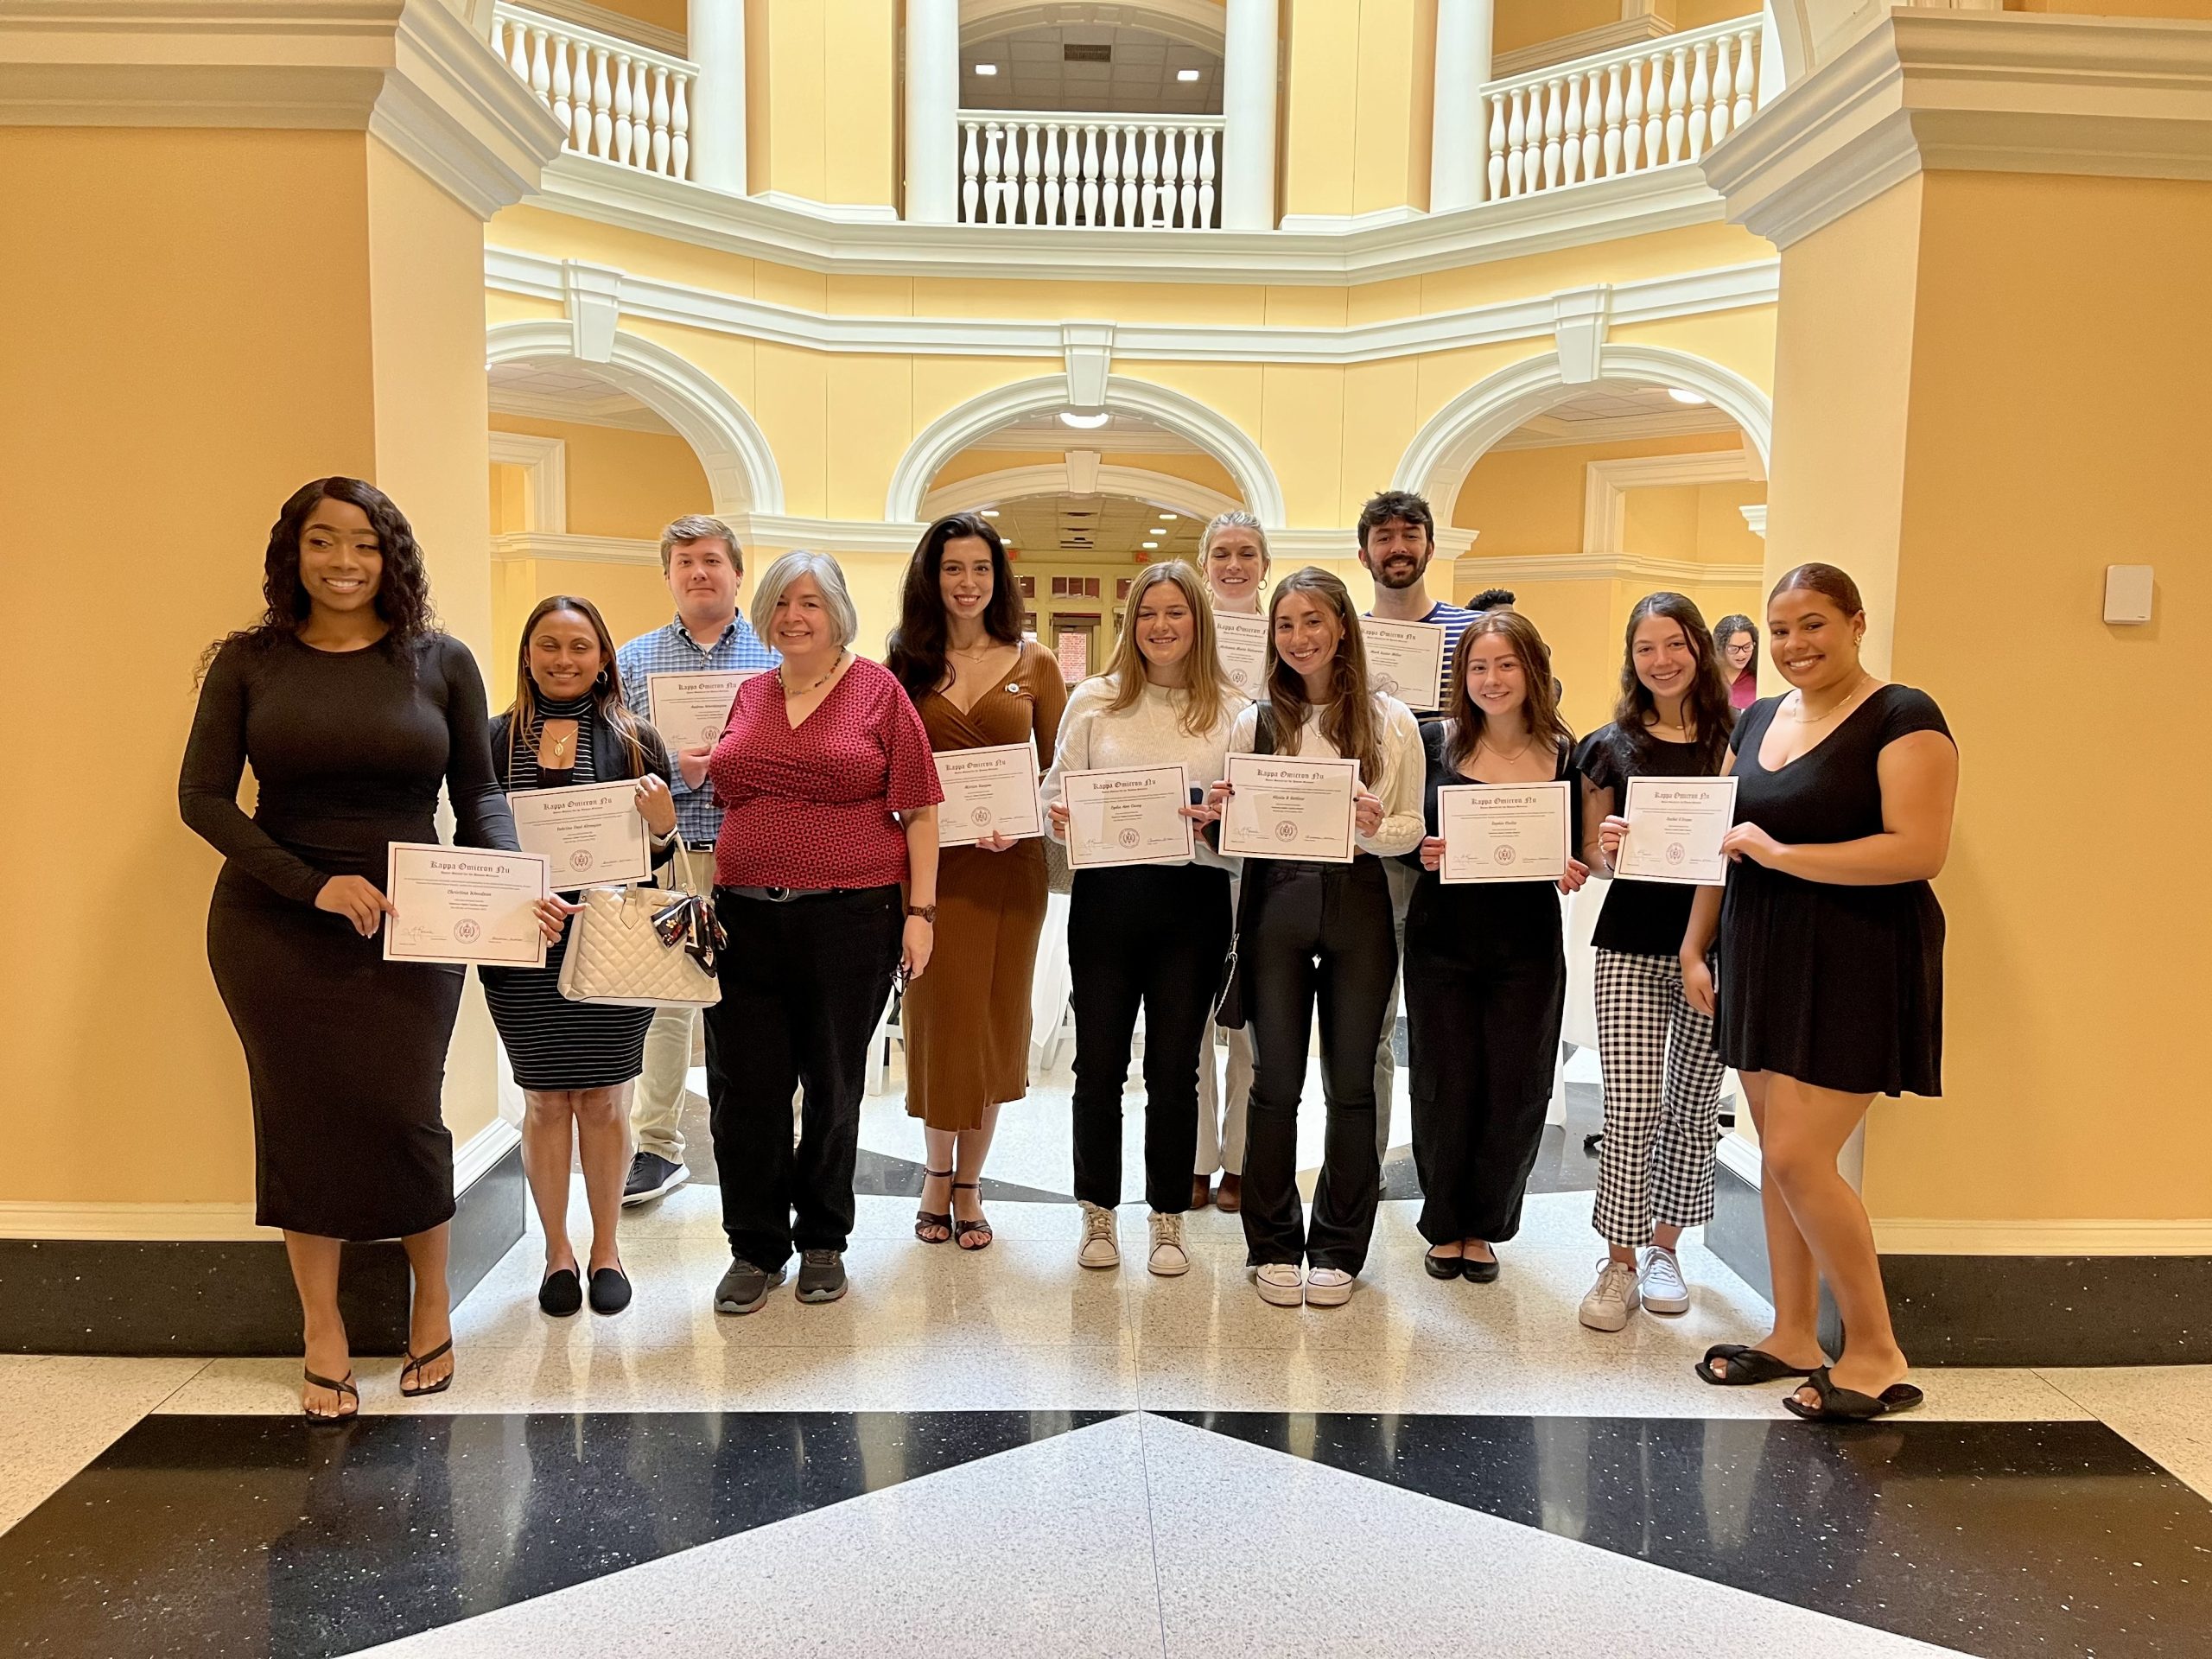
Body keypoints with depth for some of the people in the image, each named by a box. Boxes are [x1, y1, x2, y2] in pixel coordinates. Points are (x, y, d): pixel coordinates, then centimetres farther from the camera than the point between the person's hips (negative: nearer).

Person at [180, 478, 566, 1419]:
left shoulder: (440, 662, 1)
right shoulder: (249, 662, 1)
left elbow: (478, 794, 5)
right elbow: (203, 796, -2)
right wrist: (314, 883, -14)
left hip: (409, 930, 0)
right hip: (274, 928, 1)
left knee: (400, 1114, -2)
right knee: (301, 1118, 6)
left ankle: (432, 1300, 24)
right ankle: (322, 1330, 23)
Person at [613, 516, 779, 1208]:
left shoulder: (777, 656, 7)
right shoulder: (633, 660, 10)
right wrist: (672, 772, -13)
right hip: (664, 859, 1)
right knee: (661, 1003, 7)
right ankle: (656, 1148, 21)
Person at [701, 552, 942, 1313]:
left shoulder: (878, 692, 0)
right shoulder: (748, 696, 12)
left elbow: (918, 812, -3)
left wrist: (919, 910, -8)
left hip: (851, 918, -3)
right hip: (745, 919, 3)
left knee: (834, 1085, 9)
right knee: (744, 1086, 4)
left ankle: (823, 1240, 27)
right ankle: (756, 1247, 20)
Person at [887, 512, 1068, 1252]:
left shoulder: (1035, 665, 5)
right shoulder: (906, 665, 6)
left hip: (1009, 866, 1)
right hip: (927, 864, 0)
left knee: (995, 1020, 7)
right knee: (937, 1017, 2)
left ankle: (967, 1182, 21)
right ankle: (938, 1171, 22)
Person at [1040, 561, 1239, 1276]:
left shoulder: (1232, 710, 4)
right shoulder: (1094, 700, 5)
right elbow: (1056, 793, 6)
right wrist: (1062, 817, -16)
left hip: (1194, 900, 0)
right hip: (1107, 894, 0)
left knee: (1175, 1067, 7)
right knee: (1099, 1063, 6)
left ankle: (1168, 1221, 22)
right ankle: (1098, 1215, 23)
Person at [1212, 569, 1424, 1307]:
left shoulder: (1390, 720, 3)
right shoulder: (1253, 723, 5)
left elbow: (1410, 829, 4)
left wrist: (1373, 826, -17)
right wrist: (1218, 815, -12)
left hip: (1357, 903, 0)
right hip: (1274, 901, 1)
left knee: (1351, 1080, 7)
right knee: (1275, 1079, 5)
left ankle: (1338, 1248, 21)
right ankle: (1274, 1247, 18)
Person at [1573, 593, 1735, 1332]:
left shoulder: (1736, 740, 3)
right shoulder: (1610, 744, 5)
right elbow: (1591, 855, 9)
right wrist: (1608, 844, -13)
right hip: (1631, 945, -1)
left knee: (1693, 1106, 10)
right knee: (1630, 1110, -7)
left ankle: (1663, 1247, 27)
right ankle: (1619, 1265, 7)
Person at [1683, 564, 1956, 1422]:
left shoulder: (1902, 717, -9)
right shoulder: (1756, 721, 12)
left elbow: (1920, 849, -20)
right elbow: (1721, 841, 16)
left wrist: (1780, 852, -20)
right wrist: (1694, 949, 10)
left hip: (1854, 966, -7)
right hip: (1763, 958, 7)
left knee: (1799, 1158, -9)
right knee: (1777, 1154, 11)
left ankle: (1877, 1355, 8)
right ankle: (1793, 1335, 25)